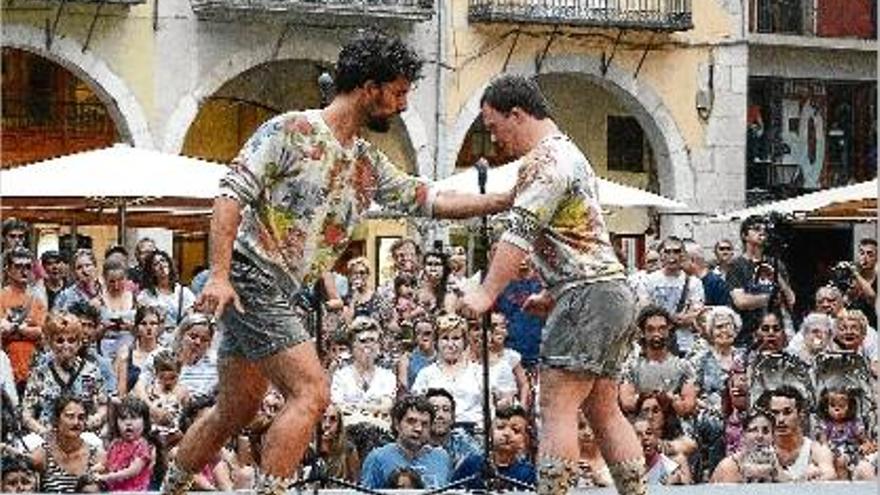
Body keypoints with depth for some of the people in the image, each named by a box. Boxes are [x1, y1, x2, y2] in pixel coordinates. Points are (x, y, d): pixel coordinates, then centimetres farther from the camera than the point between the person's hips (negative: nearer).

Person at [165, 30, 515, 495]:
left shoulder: (369, 165, 15)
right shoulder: (292, 131, -9)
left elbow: (428, 200, 16)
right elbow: (232, 194, -13)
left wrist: (508, 201, 6)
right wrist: (218, 275, -23)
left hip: (276, 293, 9)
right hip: (248, 279, -9)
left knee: (236, 411, 15)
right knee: (311, 392, -18)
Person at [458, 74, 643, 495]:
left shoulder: (545, 161, -10)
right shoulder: (567, 152, 23)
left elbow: (520, 234, -18)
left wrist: (487, 294, -21)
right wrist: (550, 293, 26)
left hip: (589, 294, -10)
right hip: (615, 290, 10)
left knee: (557, 406, -12)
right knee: (604, 411, 10)